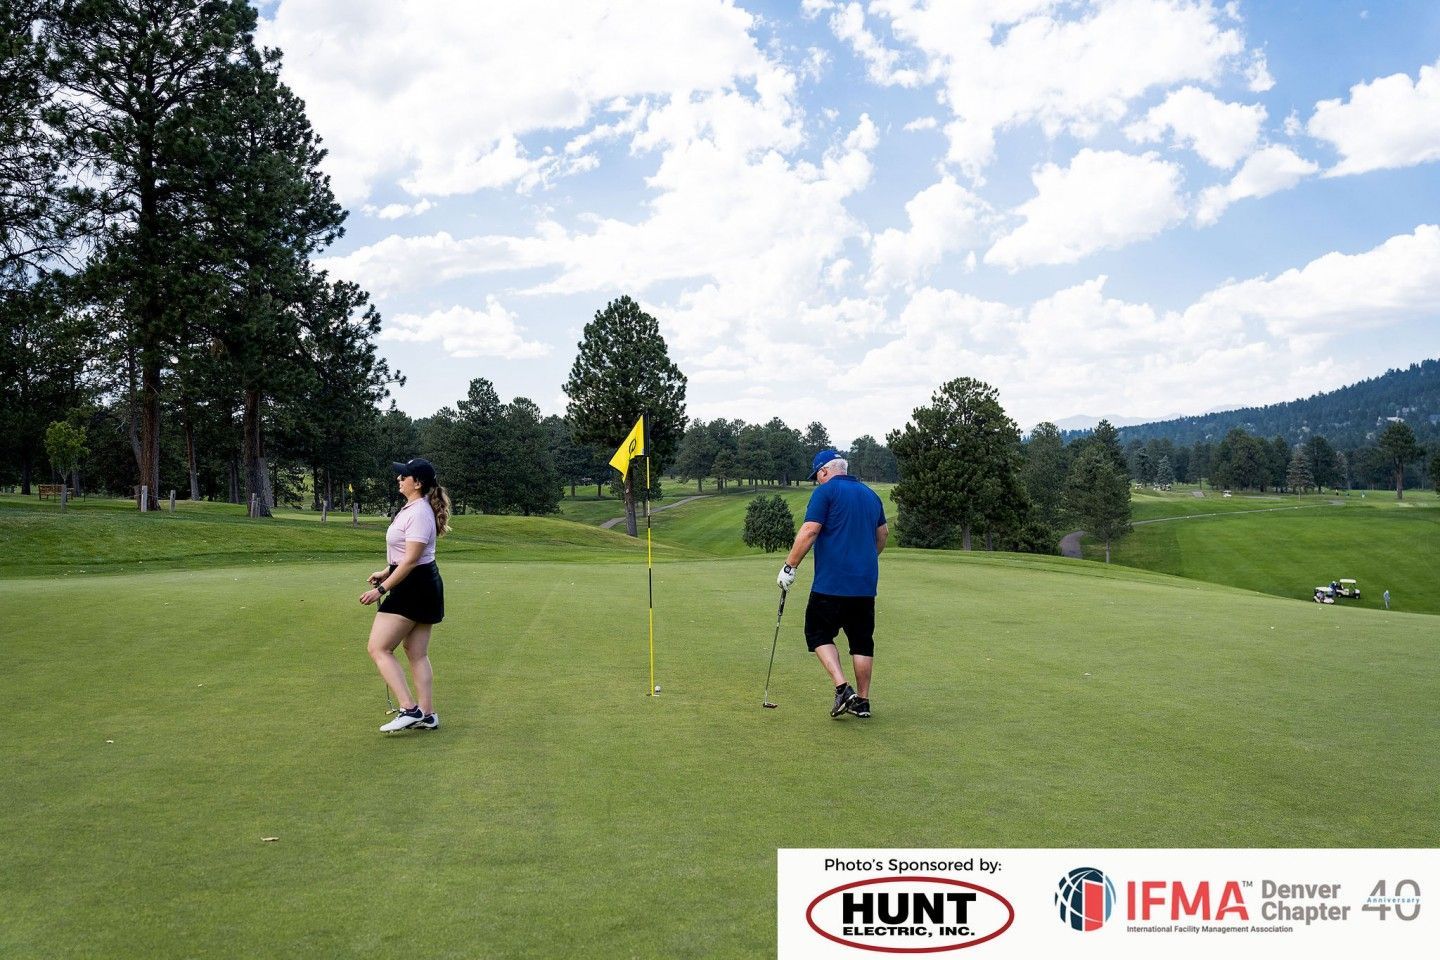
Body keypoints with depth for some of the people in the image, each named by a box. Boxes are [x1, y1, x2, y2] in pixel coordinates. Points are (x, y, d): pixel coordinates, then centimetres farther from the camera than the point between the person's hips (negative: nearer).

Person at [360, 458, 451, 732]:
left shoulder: (419, 513, -19)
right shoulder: (411, 508, 14)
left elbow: (410, 560, -23)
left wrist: (381, 590, -21)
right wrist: (386, 572, 21)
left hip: (414, 587, -11)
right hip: (422, 587, 11)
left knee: (378, 649, -7)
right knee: (417, 655, 12)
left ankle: (409, 709, -10)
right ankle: (427, 715, 16)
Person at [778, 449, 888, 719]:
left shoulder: (826, 491, -7)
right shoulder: (870, 495, 15)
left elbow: (809, 532, -14)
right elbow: (883, 533, 26)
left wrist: (789, 567, -9)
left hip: (832, 583, -6)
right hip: (866, 584, 6)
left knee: (819, 634, 5)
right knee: (862, 641, 11)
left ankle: (842, 688, -10)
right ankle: (862, 701, 14)